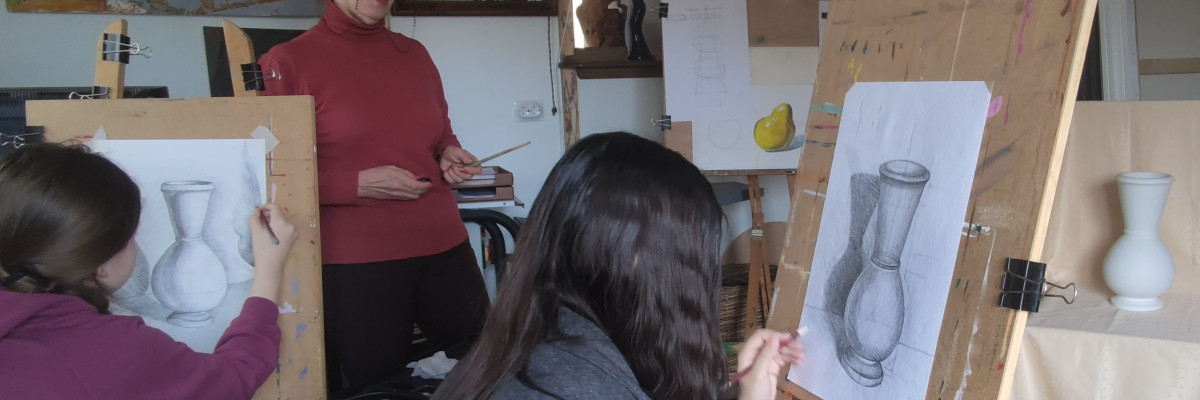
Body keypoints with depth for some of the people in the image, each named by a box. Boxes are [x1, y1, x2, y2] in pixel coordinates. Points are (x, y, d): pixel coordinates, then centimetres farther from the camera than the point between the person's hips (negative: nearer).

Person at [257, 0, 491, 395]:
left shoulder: (416, 54, 12)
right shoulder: (288, 62, -4)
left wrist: (450, 156, 5)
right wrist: (357, 184, -15)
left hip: (443, 248, 5)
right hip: (353, 264, -5)